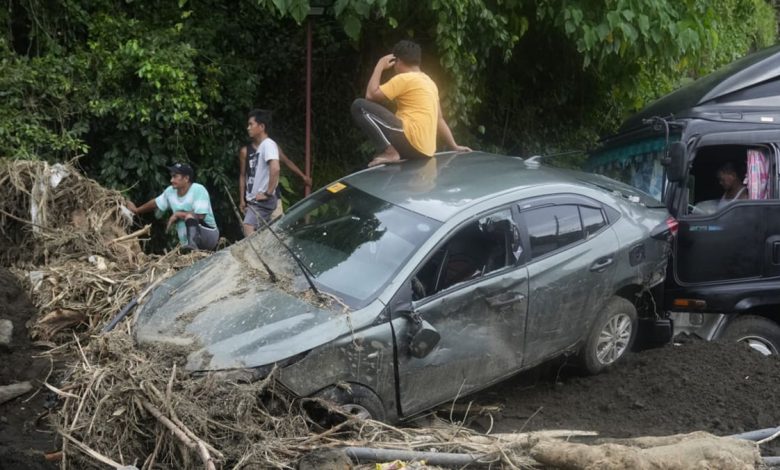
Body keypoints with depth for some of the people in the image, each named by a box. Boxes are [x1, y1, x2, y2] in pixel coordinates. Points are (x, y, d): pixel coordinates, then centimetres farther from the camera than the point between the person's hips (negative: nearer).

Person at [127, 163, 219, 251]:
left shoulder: (198, 190, -15)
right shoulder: (170, 191, 5)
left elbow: (200, 216, -23)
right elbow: (156, 203, 24)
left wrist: (177, 215, -12)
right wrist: (136, 210, 37)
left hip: (208, 235, -7)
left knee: (189, 216, -32)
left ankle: (192, 245, -47)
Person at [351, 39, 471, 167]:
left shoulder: (404, 78, -3)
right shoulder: (429, 81, 23)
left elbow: (371, 95, -5)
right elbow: (439, 119, 23)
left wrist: (380, 66, 6)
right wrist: (454, 147, 26)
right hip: (424, 150, 9)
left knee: (359, 105, -9)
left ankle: (389, 152, -19)